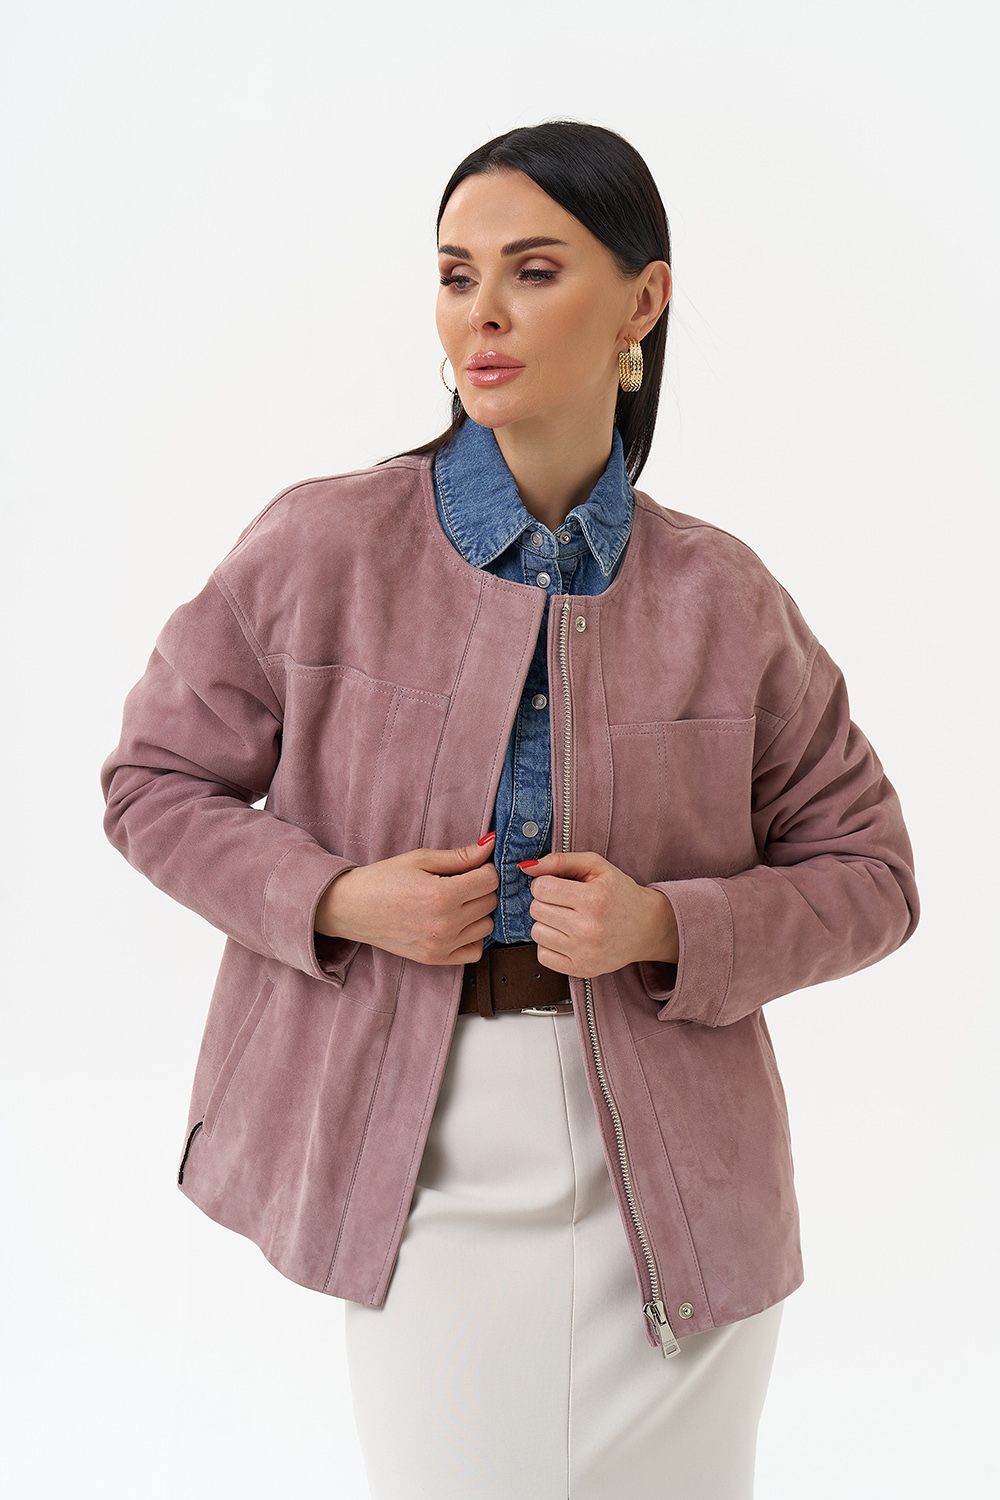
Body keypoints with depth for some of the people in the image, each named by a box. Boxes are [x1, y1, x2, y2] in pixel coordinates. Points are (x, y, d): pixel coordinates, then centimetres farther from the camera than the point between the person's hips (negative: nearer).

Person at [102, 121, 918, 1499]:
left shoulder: (723, 599, -2)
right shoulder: (321, 546, -5)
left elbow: (868, 874, 5)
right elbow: (155, 782, 5)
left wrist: (667, 929, -13)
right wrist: (336, 899, -12)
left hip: (667, 1180, 2)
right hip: (422, 1168, -1)